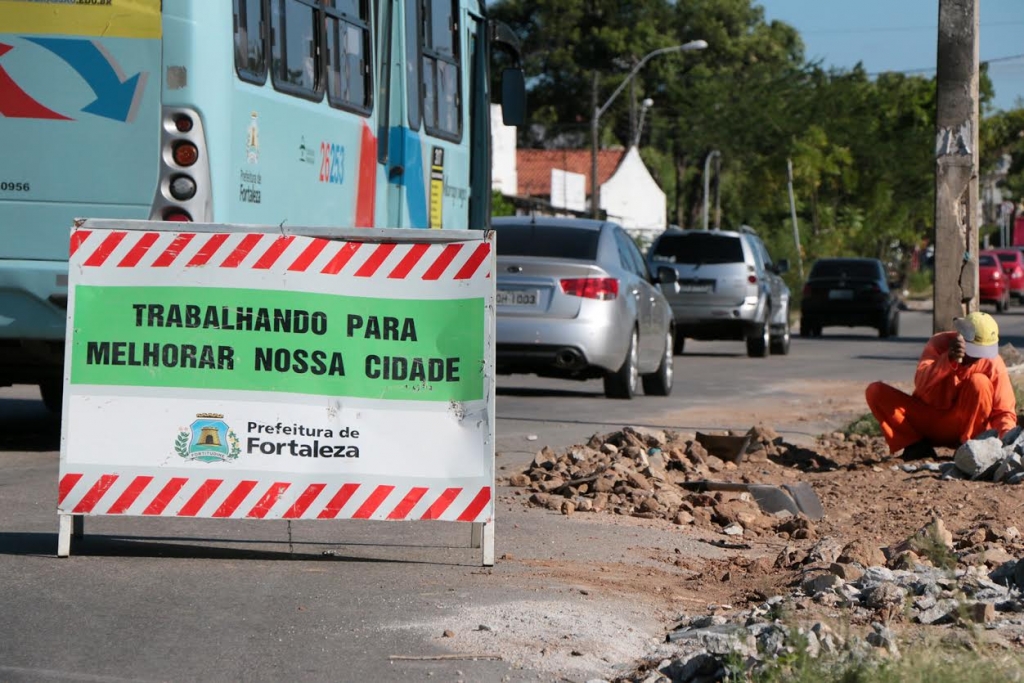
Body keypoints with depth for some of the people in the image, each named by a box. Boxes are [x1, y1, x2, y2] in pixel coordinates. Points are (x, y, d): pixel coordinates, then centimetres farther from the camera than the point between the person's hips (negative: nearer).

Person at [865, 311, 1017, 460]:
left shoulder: (993, 365, -14)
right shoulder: (939, 343, -14)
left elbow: (1004, 411, -13)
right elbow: (921, 384, -29)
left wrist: (1006, 435, -36)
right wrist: (948, 359, -45)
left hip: (959, 427, -1)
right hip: (926, 422, 1)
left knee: (979, 382, -28)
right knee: (876, 391, -19)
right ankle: (917, 445, -14)